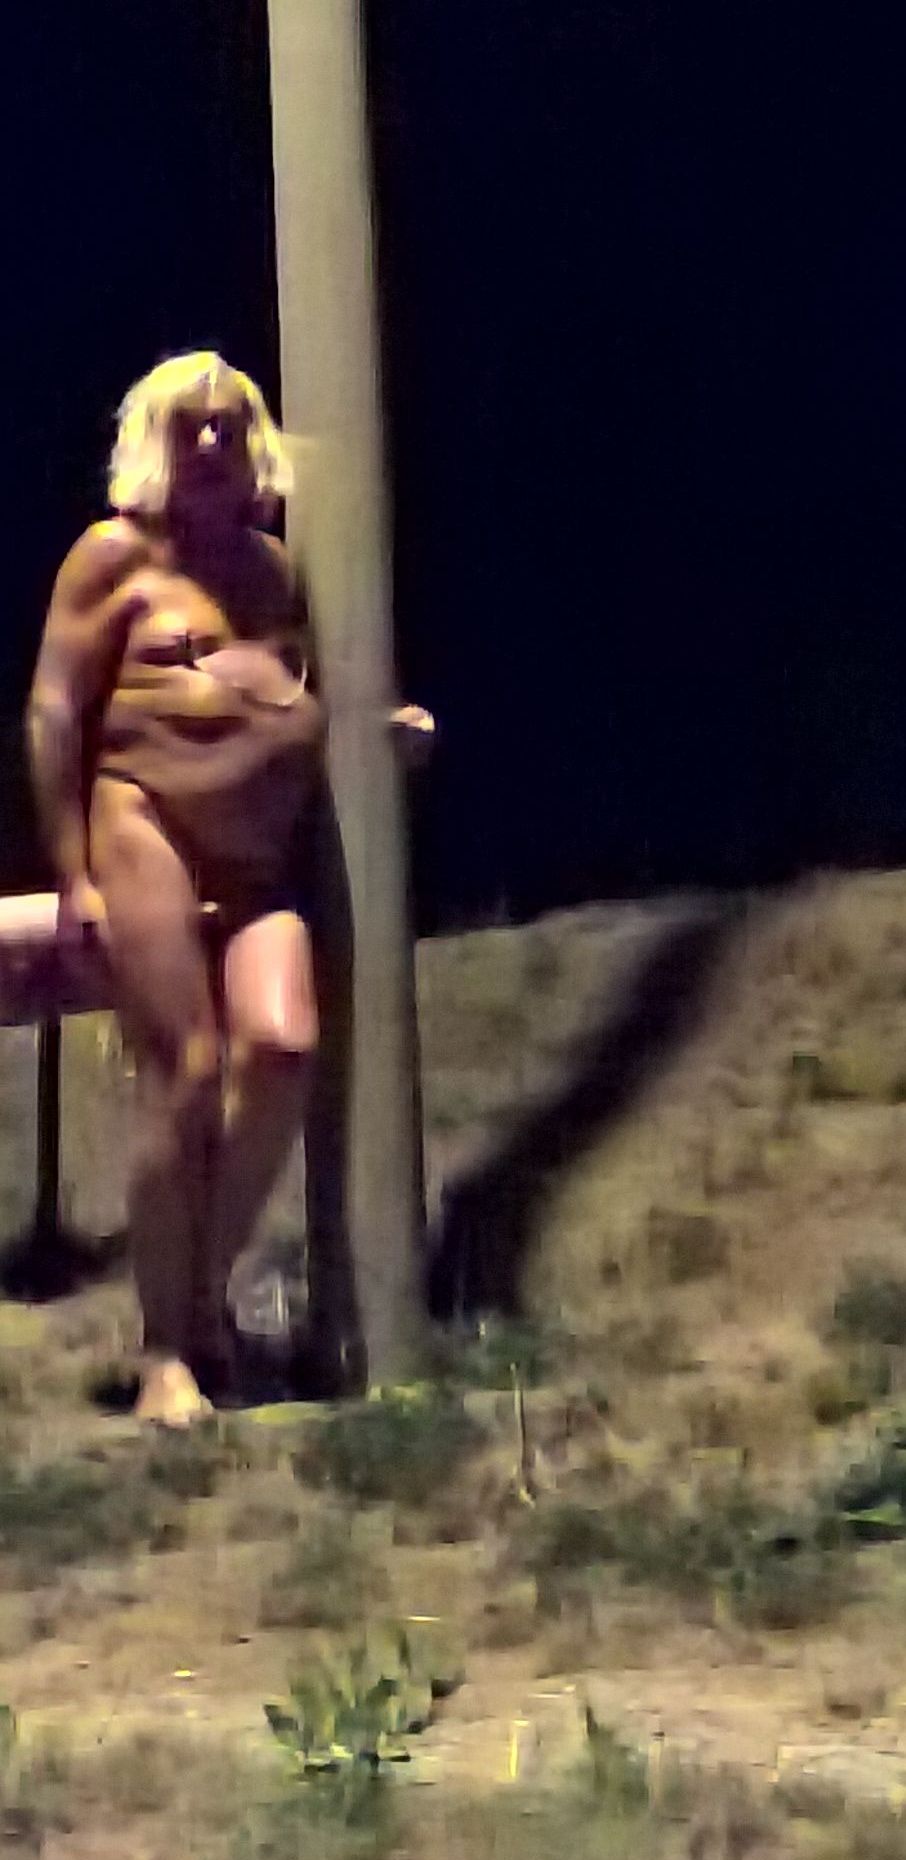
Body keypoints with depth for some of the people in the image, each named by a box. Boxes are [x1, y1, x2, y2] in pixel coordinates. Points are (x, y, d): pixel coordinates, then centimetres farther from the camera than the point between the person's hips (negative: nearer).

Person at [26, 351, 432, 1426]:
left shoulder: (274, 564, 19)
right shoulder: (116, 555, 2)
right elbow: (55, 714, -1)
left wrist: (384, 723, 11)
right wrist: (73, 872, -7)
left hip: (264, 853, 5)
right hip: (148, 830, -5)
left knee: (282, 1046, -17)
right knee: (183, 1077, -9)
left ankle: (210, 1282, 4)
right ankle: (168, 1348, 0)